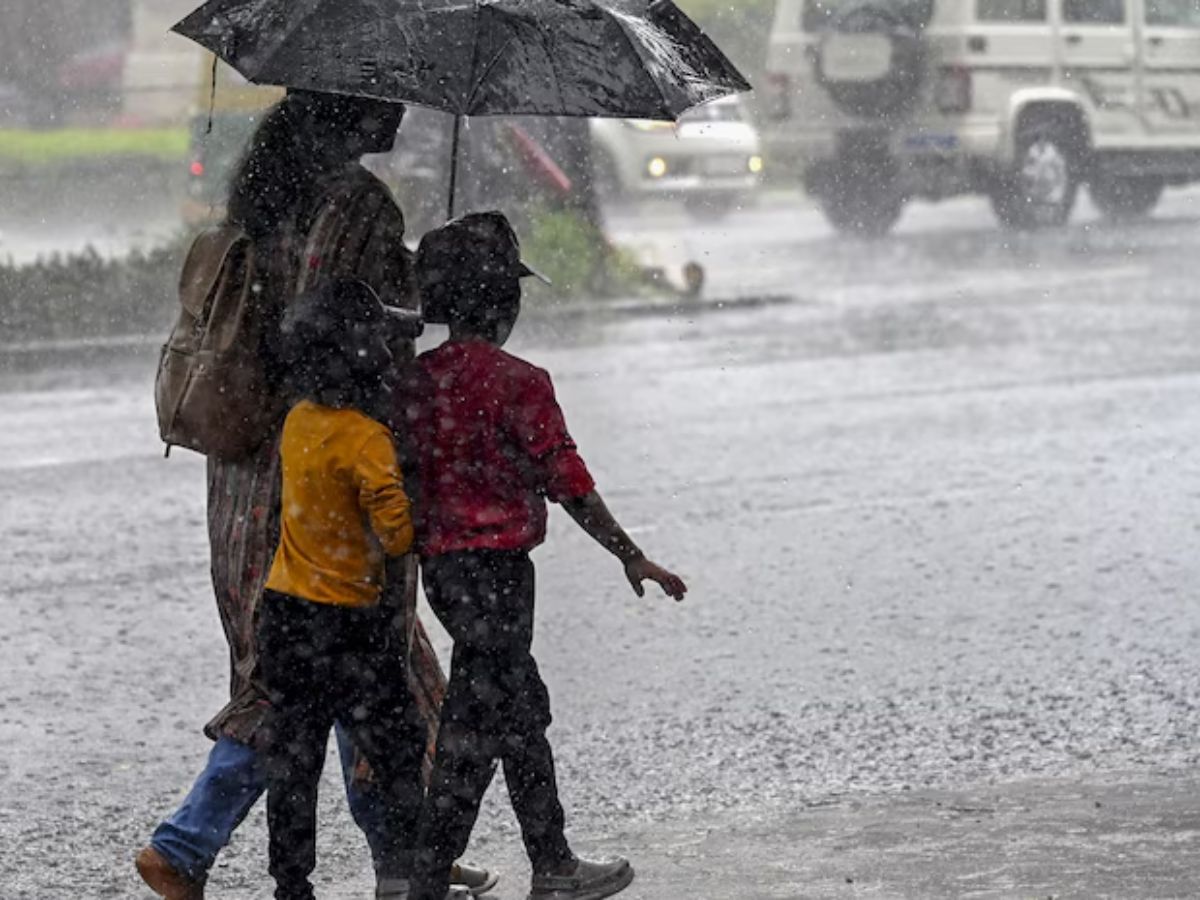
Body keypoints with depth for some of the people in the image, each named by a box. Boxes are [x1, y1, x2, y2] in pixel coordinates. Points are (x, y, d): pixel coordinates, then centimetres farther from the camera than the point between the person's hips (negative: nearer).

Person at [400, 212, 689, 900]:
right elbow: (568, 483, -13)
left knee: (523, 712, 19)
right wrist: (632, 557, -4)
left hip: (440, 564, 8)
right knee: (473, 728, -3)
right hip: (496, 565, -8)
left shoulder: (418, 378, 5)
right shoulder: (518, 382, -15)